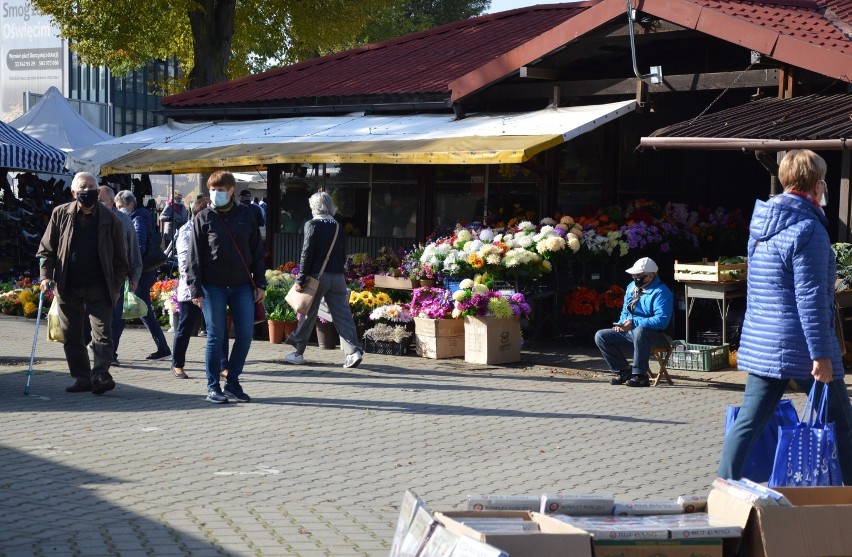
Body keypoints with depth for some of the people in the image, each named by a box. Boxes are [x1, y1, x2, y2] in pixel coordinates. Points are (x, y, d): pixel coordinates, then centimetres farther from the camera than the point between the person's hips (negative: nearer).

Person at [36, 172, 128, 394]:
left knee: (102, 332, -10)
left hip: (98, 286, -2)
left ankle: (101, 374, -12)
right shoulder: (60, 214, 3)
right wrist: (46, 275, -7)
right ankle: (82, 377, 15)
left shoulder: (110, 220, -2)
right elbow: (46, 249, 6)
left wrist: (116, 287, -2)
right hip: (67, 287, 2)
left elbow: (120, 258, 3)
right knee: (71, 336, 7)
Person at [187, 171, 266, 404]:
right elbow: (194, 256, 0)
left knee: (245, 335, 0)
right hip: (213, 286, -2)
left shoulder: (246, 215, 6)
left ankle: (232, 384, 14)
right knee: (216, 337, 1)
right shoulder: (203, 218, 1)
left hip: (242, 285, 2)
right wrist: (196, 289, -7)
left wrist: (259, 283, 5)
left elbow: (257, 251, 10)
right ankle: (213, 387, 10)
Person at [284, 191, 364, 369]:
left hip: (317, 276, -4)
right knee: (342, 315, 2)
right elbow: (343, 255, 13)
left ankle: (298, 353, 18)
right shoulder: (339, 227, 8)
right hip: (338, 277, 4)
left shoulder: (312, 225, -7)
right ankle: (354, 351, -11)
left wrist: (300, 280, -9)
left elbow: (307, 253, -11)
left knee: (308, 315, 8)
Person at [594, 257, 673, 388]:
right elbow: (625, 311, 24)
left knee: (640, 331, -42)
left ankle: (640, 375, -32)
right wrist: (621, 323, 0)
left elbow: (661, 321, -27)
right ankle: (623, 370, 1)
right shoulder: (632, 287, 12)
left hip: (657, 337, -8)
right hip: (631, 335, 8)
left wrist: (634, 323, -27)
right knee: (601, 336, -5)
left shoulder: (661, 292, -15)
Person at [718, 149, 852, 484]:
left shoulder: (762, 223, 12)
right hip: (799, 345, -7)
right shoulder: (807, 229, -15)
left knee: (750, 420, 5)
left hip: (760, 344, 7)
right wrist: (821, 354, -17)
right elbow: (811, 297, -18)